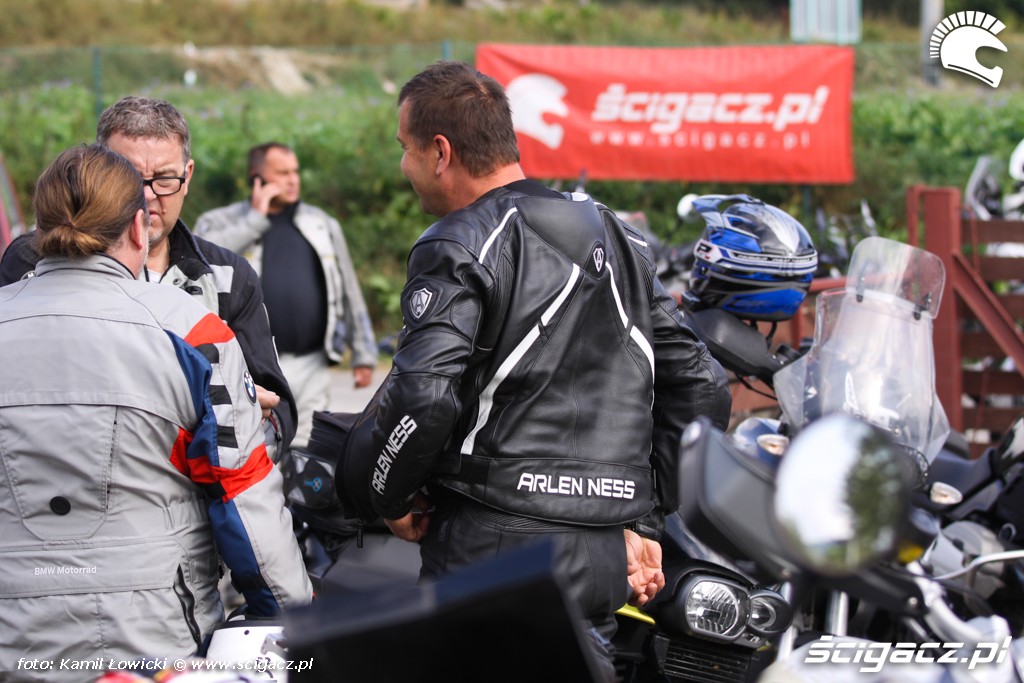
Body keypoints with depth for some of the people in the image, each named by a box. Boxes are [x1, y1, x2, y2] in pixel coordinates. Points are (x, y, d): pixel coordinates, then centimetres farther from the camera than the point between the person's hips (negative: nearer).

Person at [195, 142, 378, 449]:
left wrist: (363, 354, 16)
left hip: (310, 366, 3)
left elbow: (349, 290, 19)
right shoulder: (220, 222, 6)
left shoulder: (322, 224, 16)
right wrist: (255, 218, -10)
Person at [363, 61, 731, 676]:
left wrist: (392, 497, -2)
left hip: (496, 541, -7)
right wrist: (647, 520, 19)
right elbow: (701, 388, 17)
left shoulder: (458, 246, -6)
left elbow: (422, 395, -20)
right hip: (606, 562, 7)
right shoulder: (619, 238, 17)